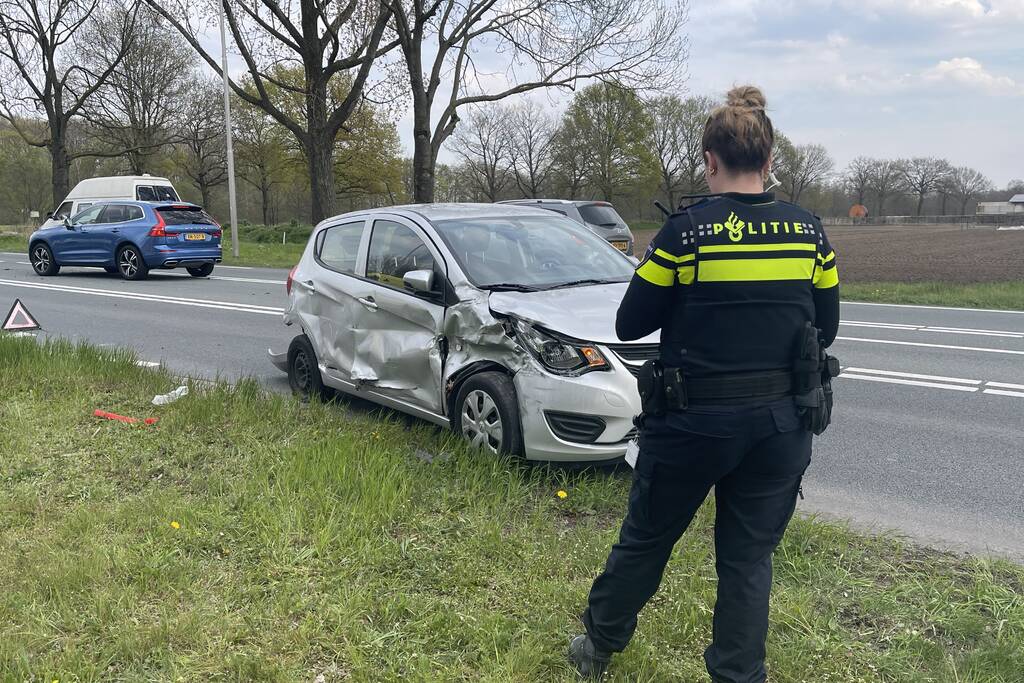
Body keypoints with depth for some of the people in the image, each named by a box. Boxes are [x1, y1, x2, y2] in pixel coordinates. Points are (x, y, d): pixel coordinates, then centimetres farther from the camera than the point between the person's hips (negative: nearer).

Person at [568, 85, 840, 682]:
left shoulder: (686, 231, -13)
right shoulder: (808, 231, -1)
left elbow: (630, 325, -7)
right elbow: (825, 327, 8)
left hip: (695, 421, -3)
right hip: (780, 424, 3)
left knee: (646, 540, 16)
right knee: (750, 558, 15)